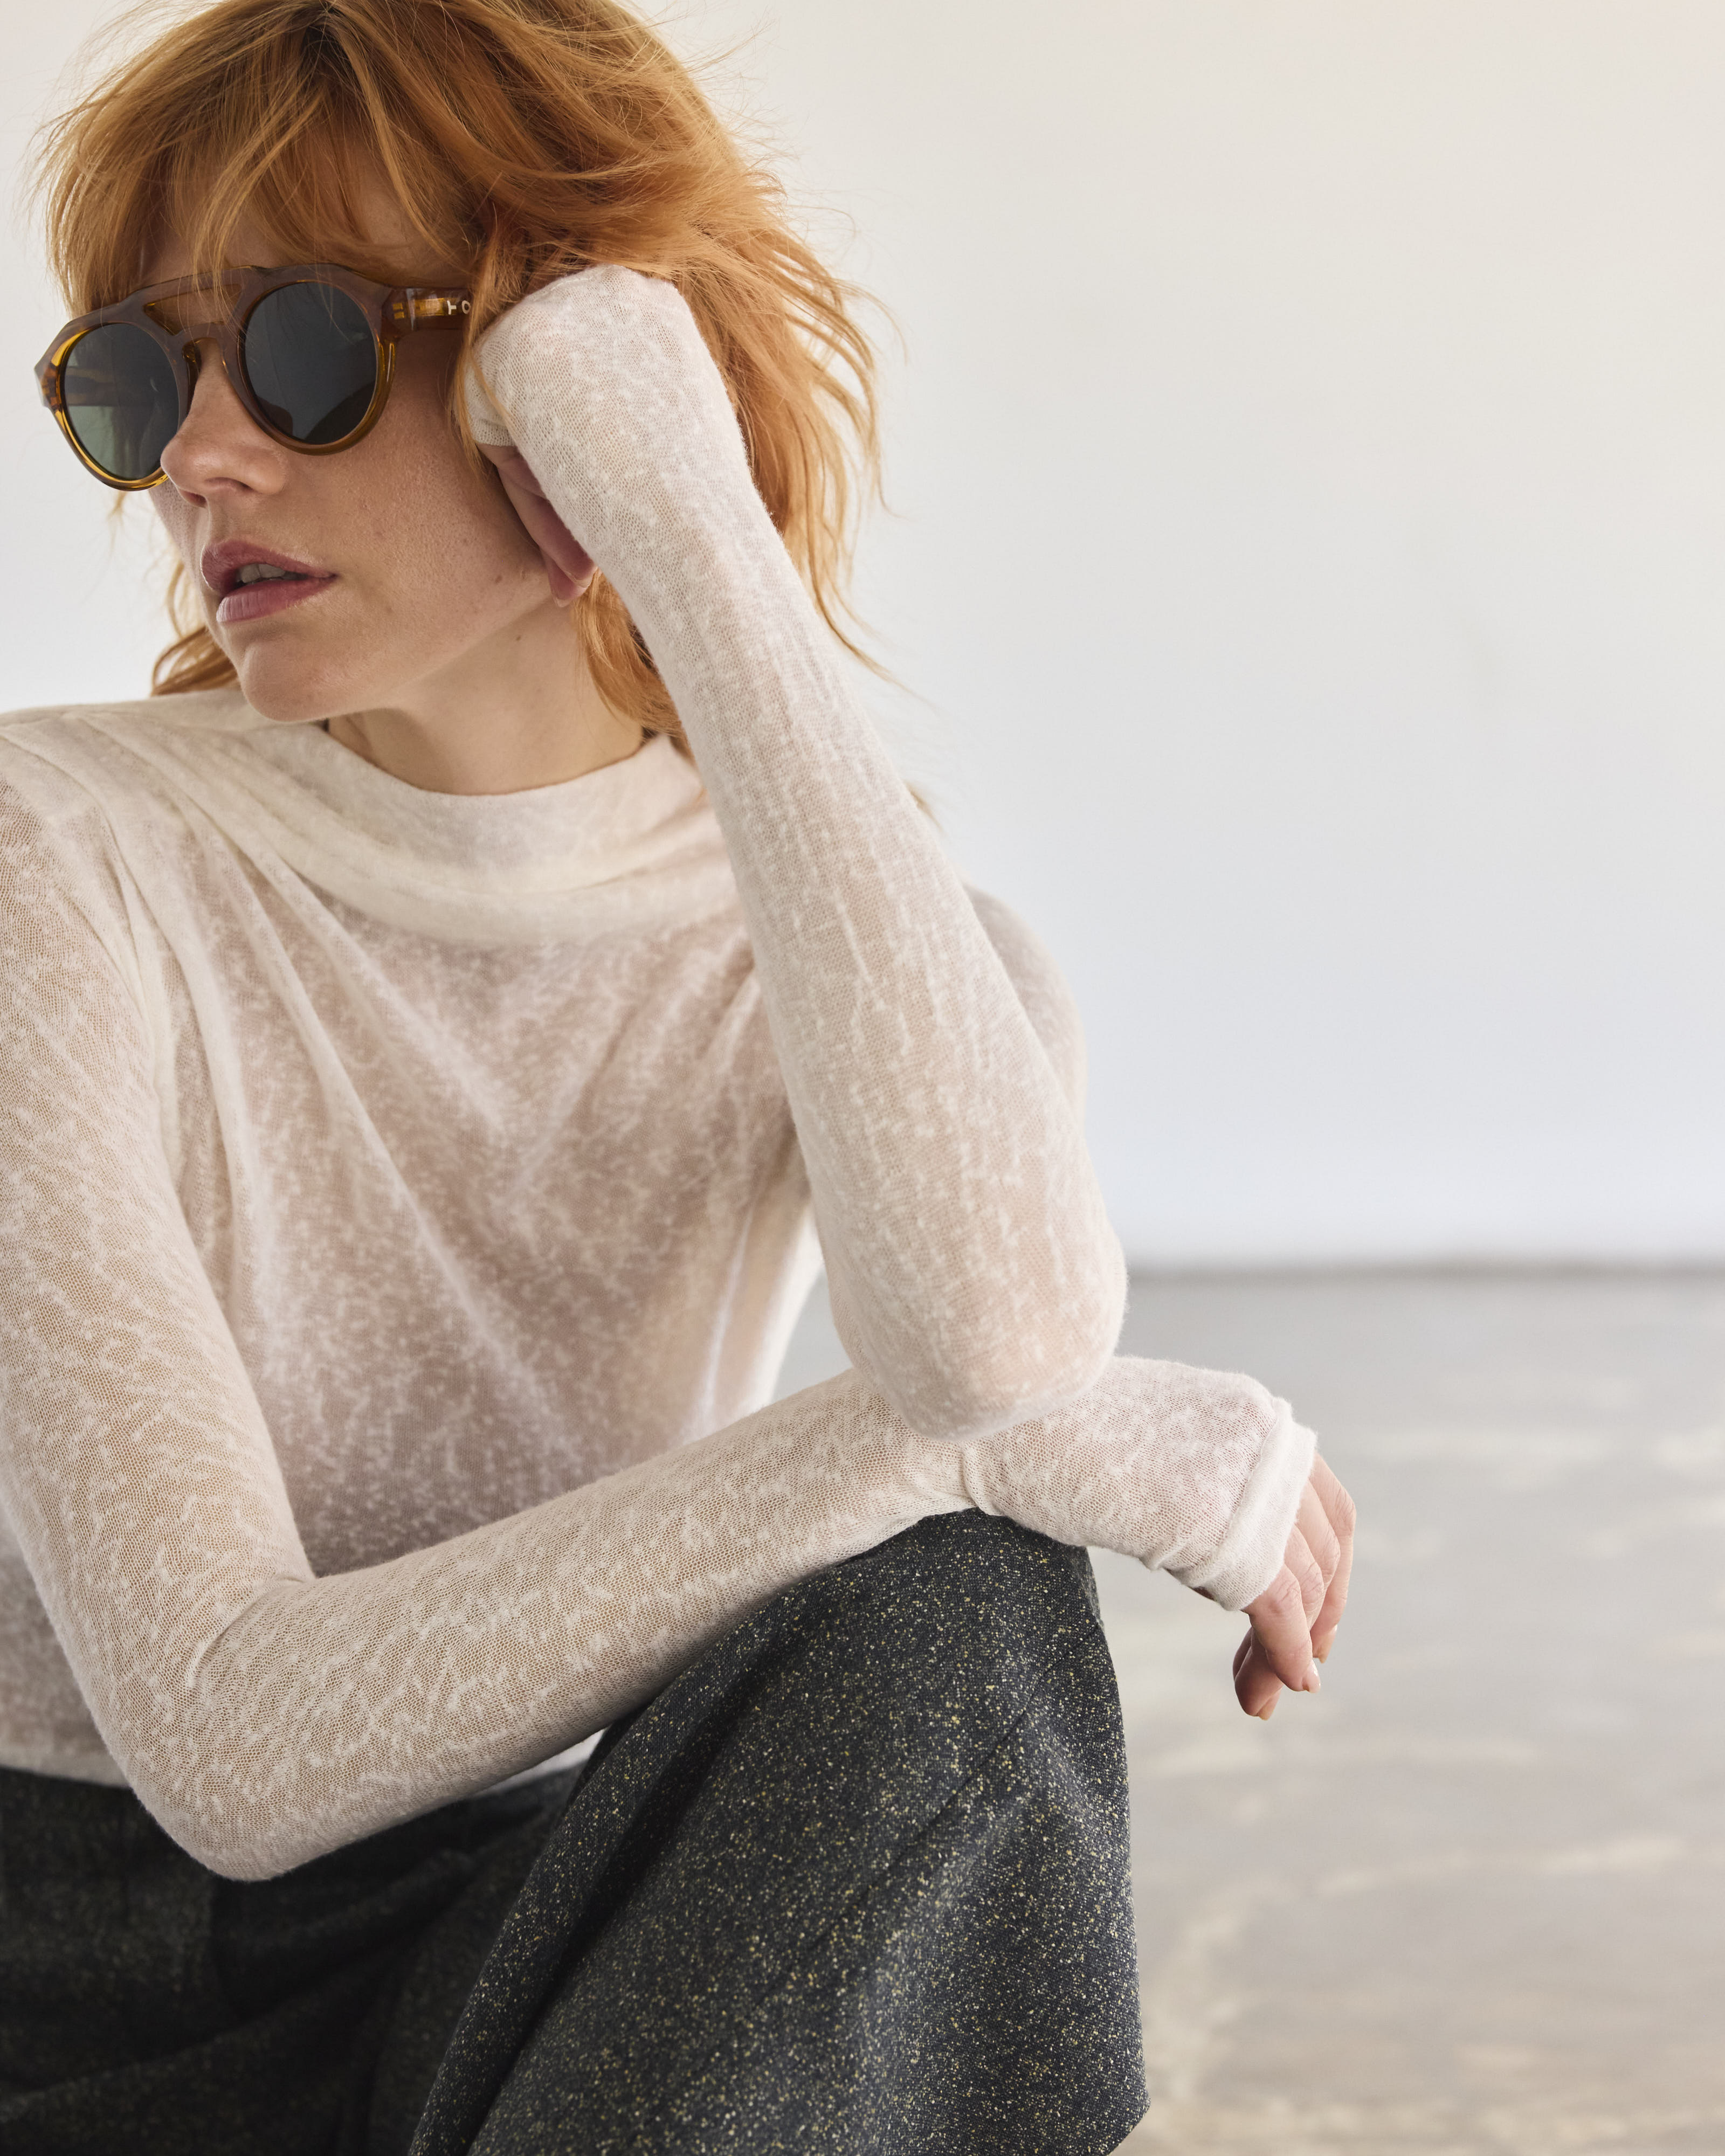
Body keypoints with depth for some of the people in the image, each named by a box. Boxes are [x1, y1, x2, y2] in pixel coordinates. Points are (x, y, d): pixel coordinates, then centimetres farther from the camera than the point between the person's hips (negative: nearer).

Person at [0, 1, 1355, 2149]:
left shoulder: (849, 945, -3)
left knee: (948, 1636, -27)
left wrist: (703, 538, -26)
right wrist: (971, 1444, -24)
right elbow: (228, 1733, -19)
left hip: (504, 1972, 3)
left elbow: (998, 1333, -30)